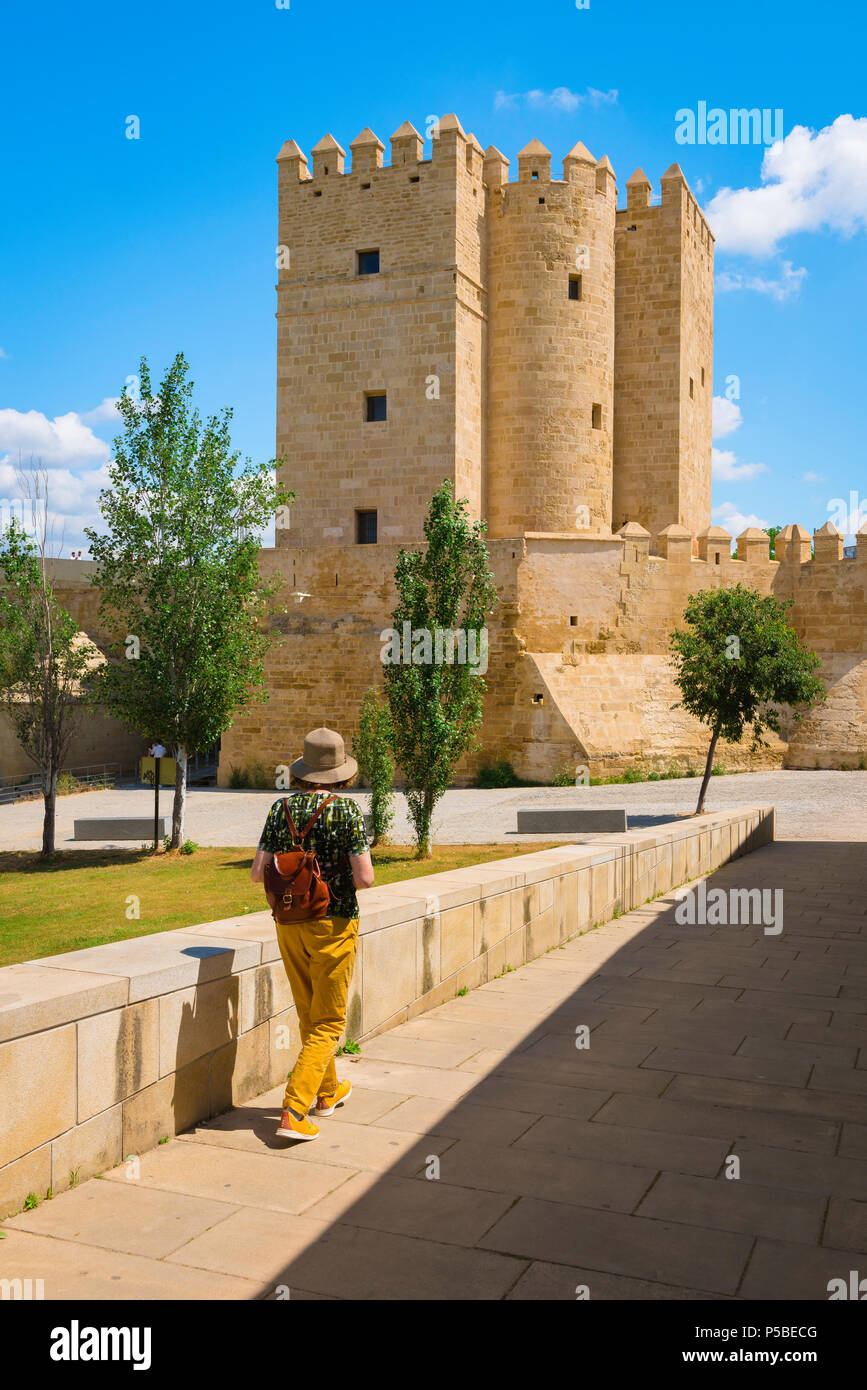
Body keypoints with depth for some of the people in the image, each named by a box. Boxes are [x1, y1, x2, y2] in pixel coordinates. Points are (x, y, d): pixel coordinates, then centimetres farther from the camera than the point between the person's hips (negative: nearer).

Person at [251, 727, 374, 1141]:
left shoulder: (281, 808, -1)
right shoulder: (347, 810, -13)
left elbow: (258, 873, -2)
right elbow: (365, 877, -17)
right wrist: (350, 875, 5)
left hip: (289, 923, 5)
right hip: (334, 923, -5)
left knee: (308, 1014, 21)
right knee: (328, 1022, 4)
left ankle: (327, 1091, 39)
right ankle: (292, 1113, -6)